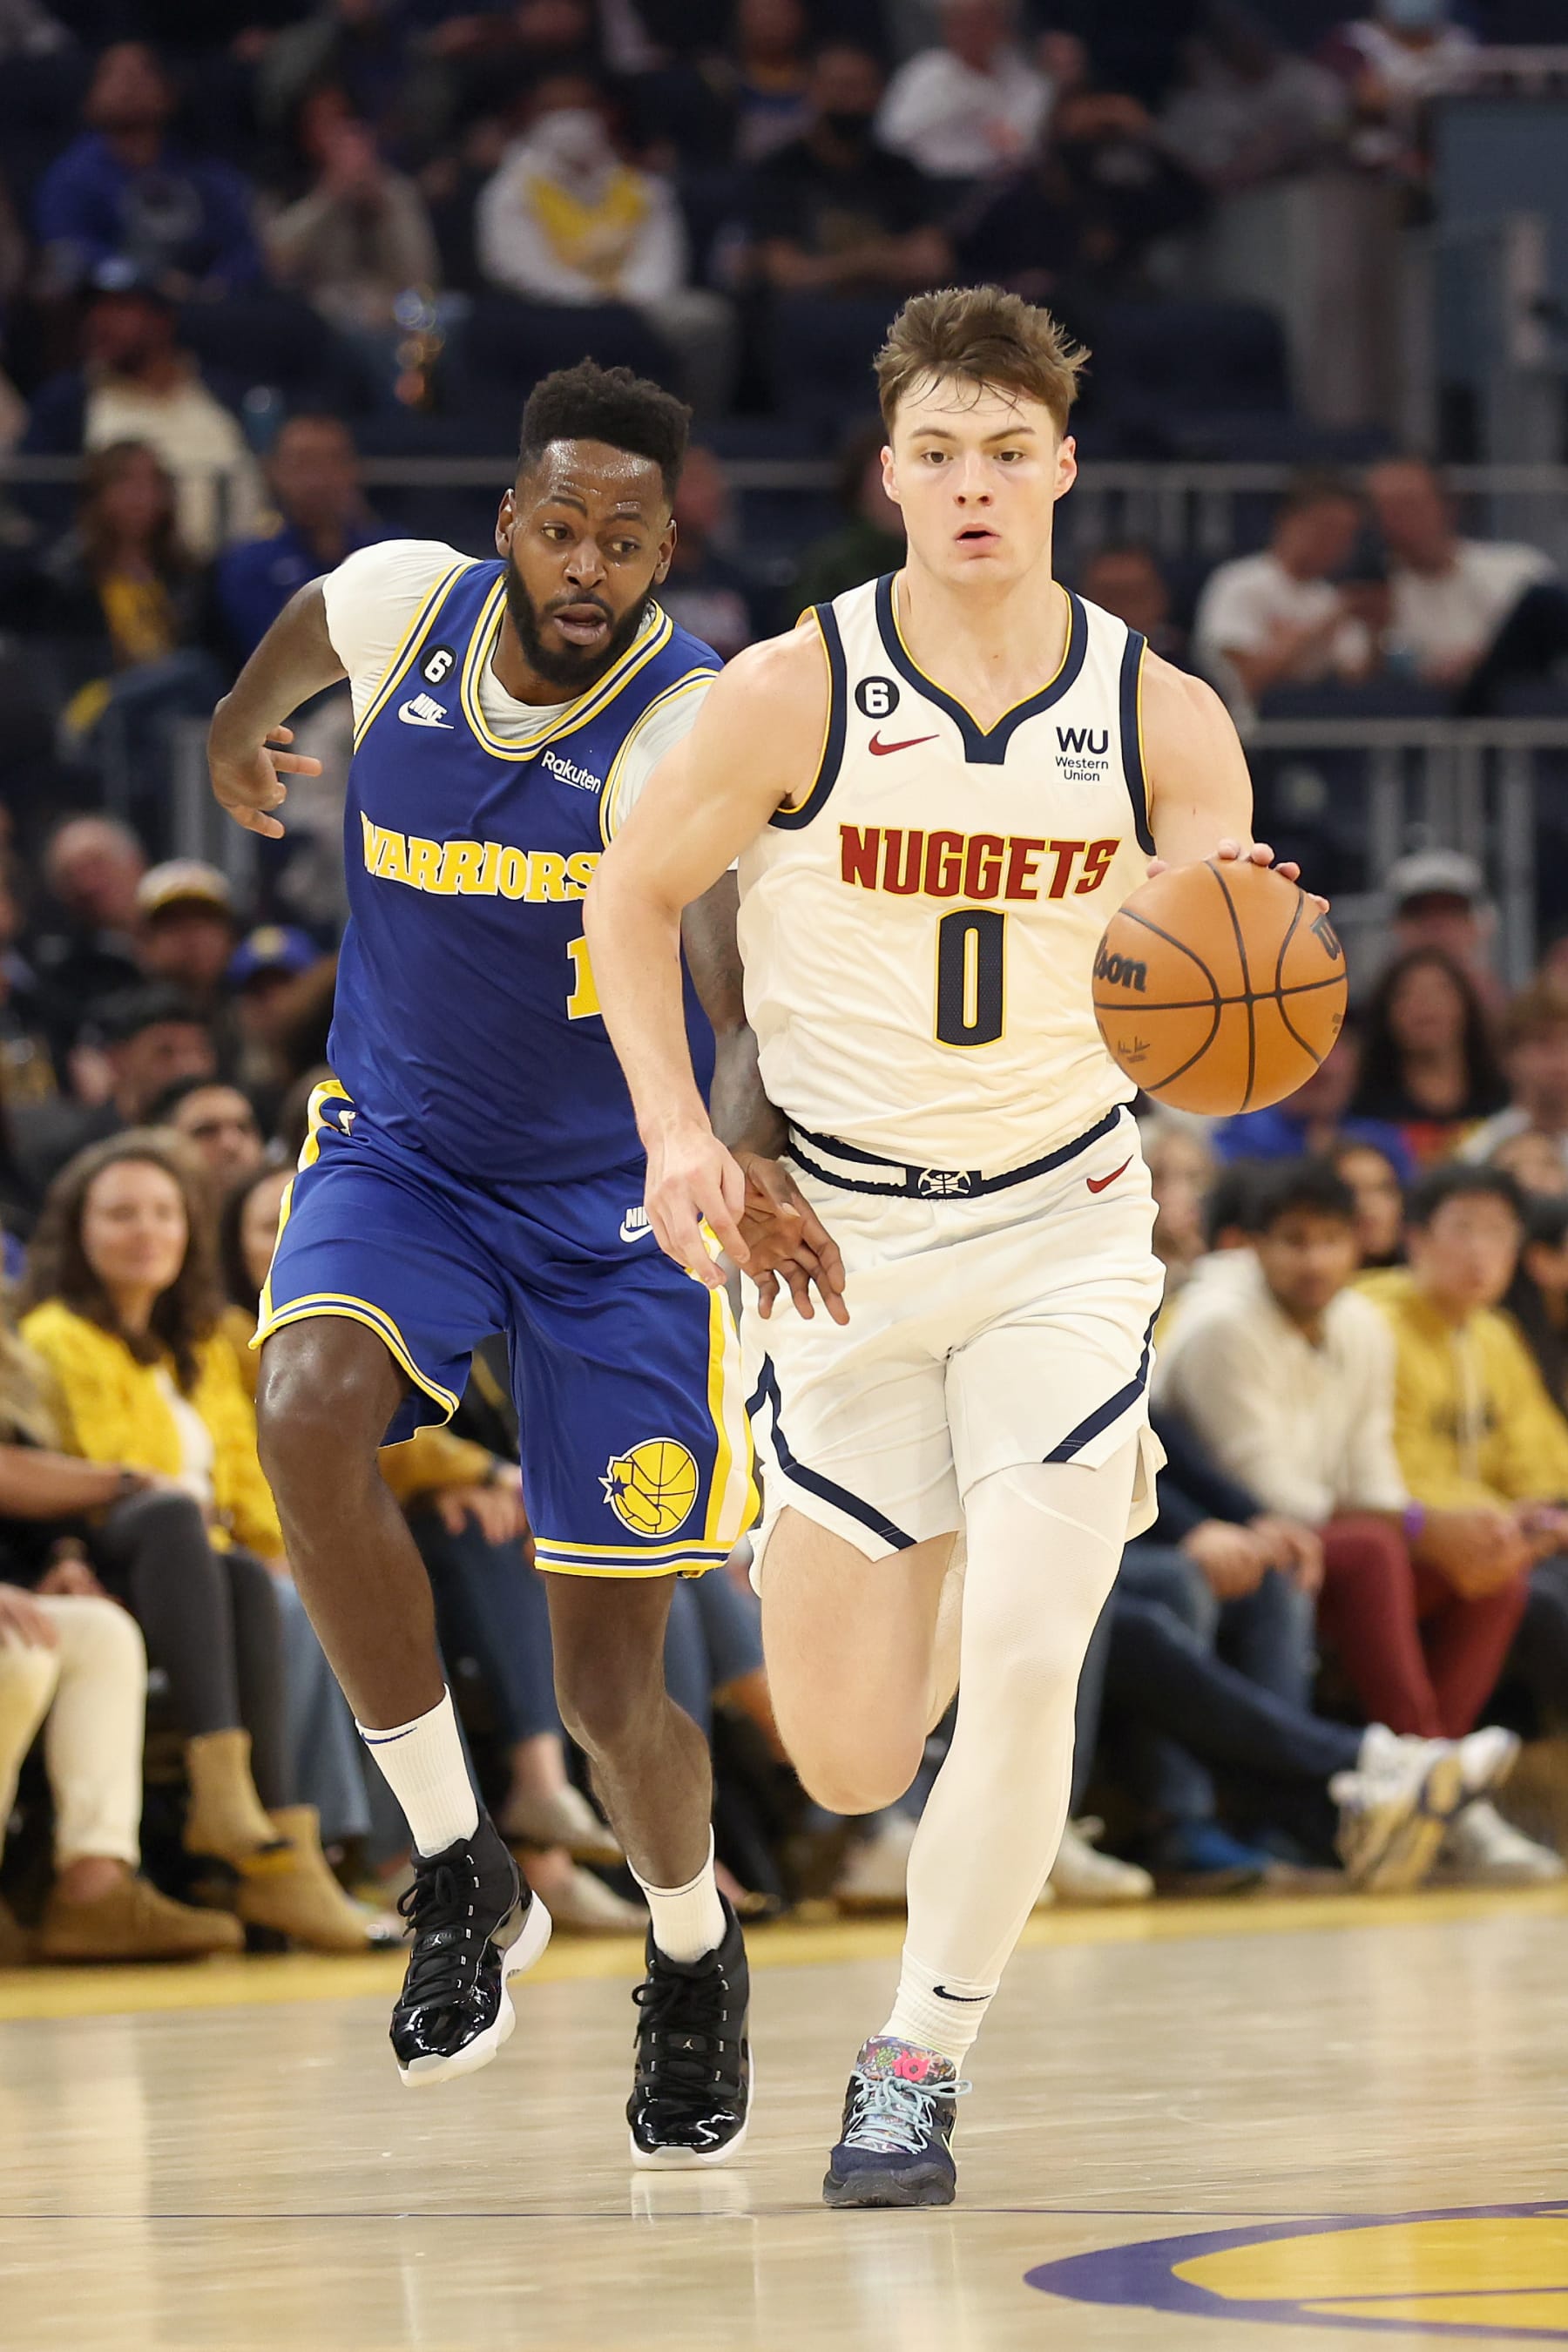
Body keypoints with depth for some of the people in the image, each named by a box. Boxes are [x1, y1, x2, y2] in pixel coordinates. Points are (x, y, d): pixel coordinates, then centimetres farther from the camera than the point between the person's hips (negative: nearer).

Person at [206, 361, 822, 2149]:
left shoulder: (685, 727, -25)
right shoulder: (407, 605, -11)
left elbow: (724, 957, -45)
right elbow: (313, 618, 16)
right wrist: (241, 726, 36)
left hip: (616, 1204, -3)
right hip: (400, 1153, 3)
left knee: (612, 1693, -1)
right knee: (308, 1412, -32)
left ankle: (693, 1956, 34)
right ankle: (458, 1871, -16)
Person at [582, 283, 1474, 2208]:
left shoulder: (1159, 720, -8)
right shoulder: (795, 696, -12)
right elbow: (633, 895, 1)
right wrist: (676, 1131, -11)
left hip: (1058, 1229, 0)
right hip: (835, 1231, 0)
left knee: (1022, 1673, -16)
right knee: (845, 1765, 2)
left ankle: (921, 2061, 3)